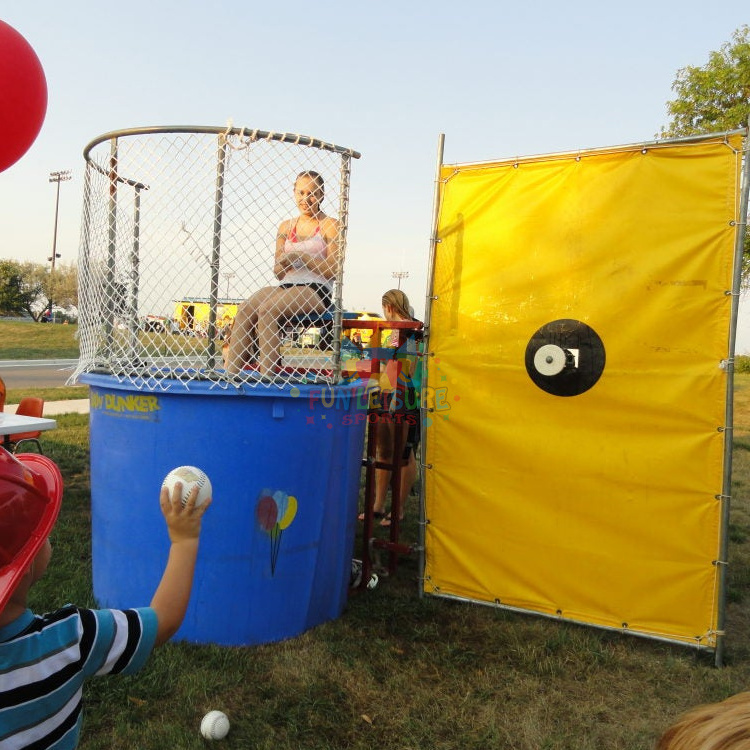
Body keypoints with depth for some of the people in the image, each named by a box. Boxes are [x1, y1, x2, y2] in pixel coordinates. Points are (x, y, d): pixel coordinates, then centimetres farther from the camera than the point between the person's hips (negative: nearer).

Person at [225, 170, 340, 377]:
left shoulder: (329, 226, 5)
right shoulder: (285, 227, 20)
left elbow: (333, 271, -6)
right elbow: (278, 273, 16)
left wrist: (301, 255, -13)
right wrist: (283, 262, -7)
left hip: (316, 291, -5)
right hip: (286, 287, 5)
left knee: (267, 310, -32)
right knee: (245, 309, -25)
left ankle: (266, 376, -35)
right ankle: (230, 374, -32)